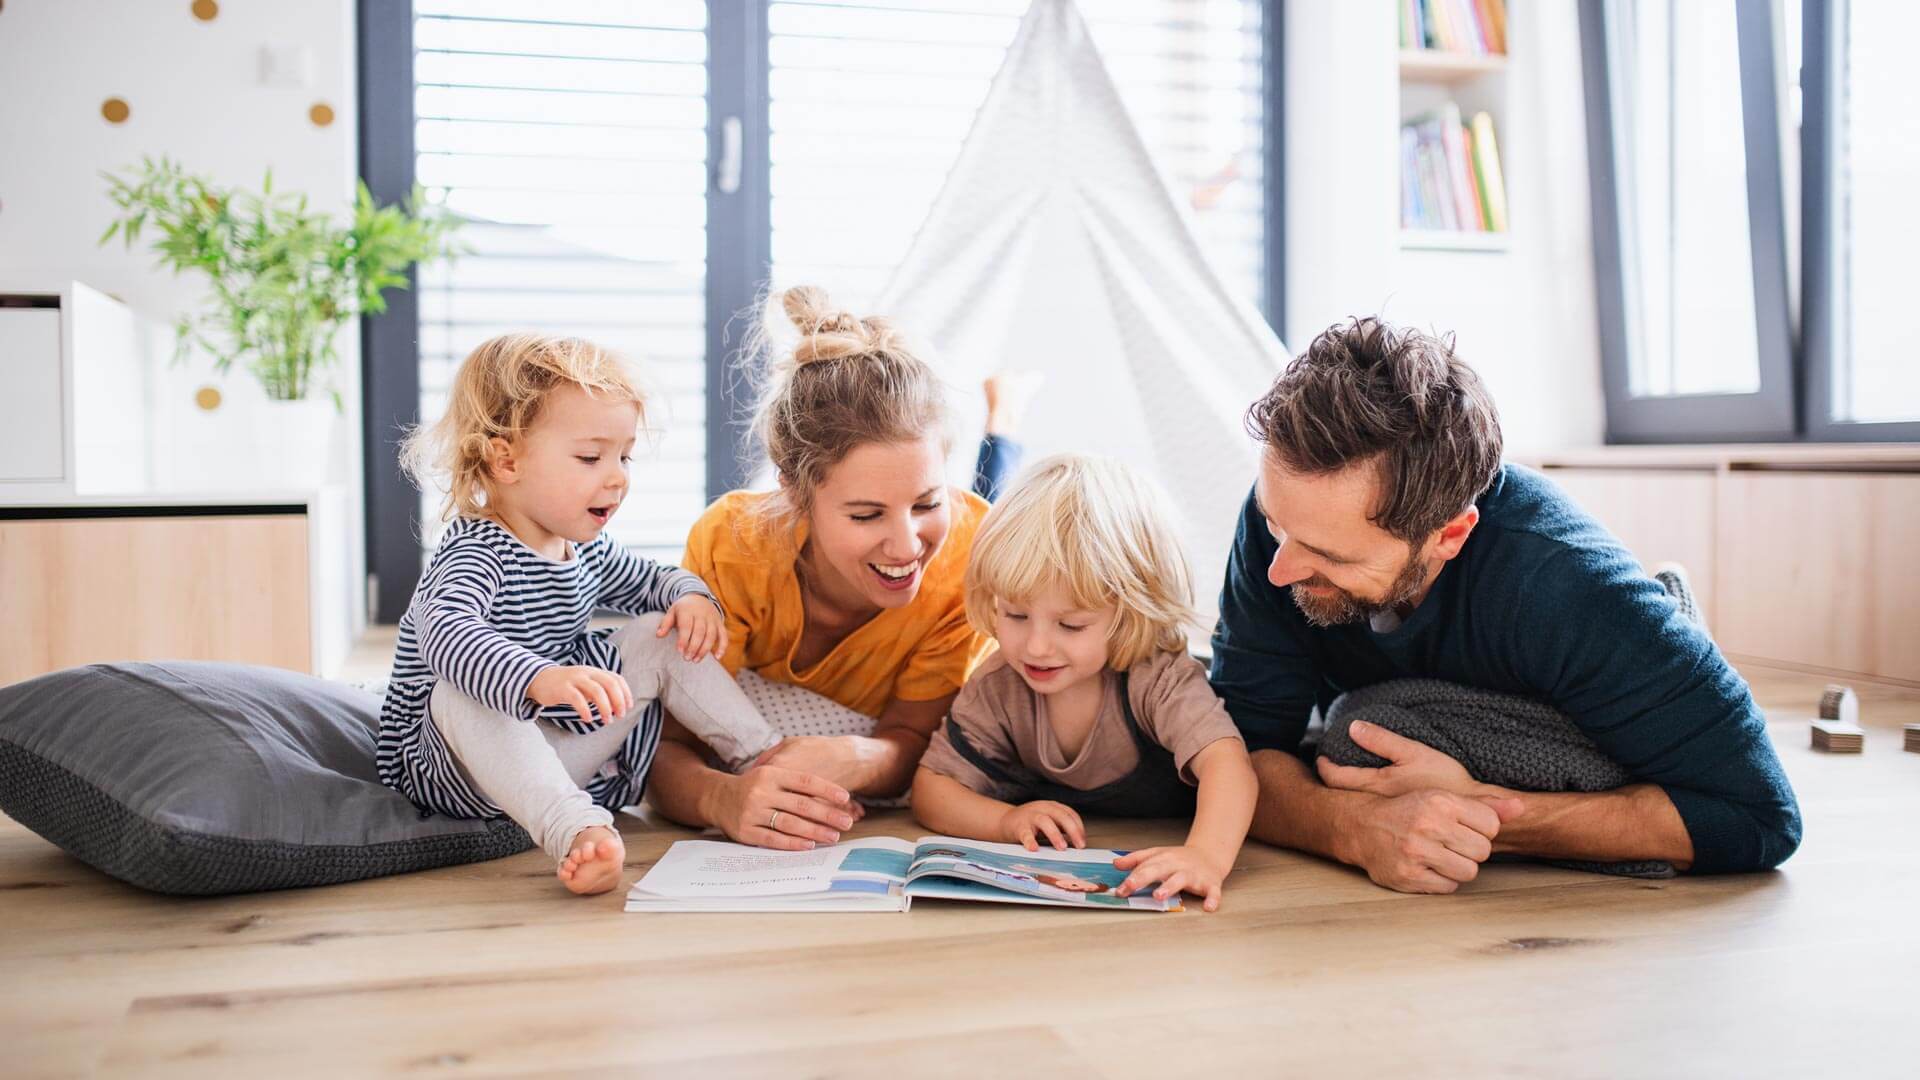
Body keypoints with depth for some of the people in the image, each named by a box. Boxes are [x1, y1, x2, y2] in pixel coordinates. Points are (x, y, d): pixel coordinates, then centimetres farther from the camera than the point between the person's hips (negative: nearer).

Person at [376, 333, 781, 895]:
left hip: (568, 753, 8)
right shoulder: (475, 554, -23)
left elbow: (653, 580, 23)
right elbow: (445, 631, -45)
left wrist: (692, 597, -2)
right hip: (460, 764, -7)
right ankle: (576, 831, -55)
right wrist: (539, 678, -63)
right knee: (460, 698, -39)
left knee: (661, 636, 2)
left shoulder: (587, 550, 4)